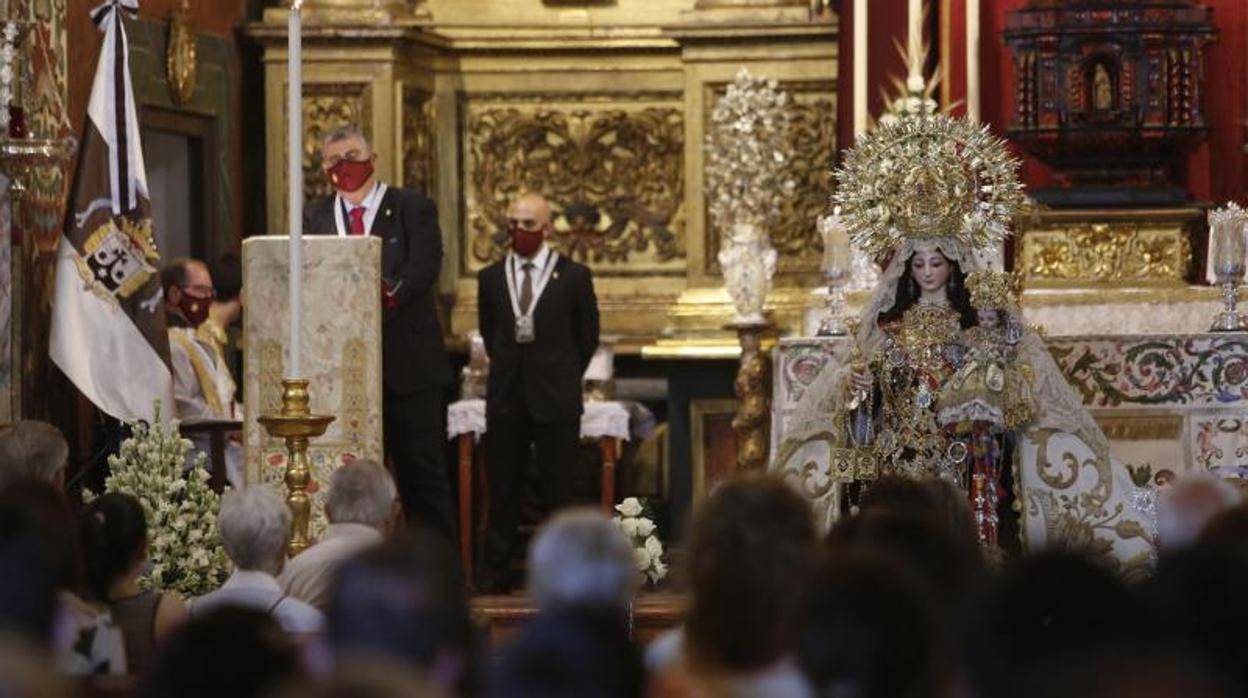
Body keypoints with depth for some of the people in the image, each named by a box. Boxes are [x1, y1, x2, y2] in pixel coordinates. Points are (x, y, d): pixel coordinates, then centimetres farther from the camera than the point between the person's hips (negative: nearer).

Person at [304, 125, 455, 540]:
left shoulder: (412, 209, 4)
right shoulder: (315, 218, 13)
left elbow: (424, 267, -10)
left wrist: (389, 291, -27)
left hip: (407, 361, -3)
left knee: (422, 467, -1)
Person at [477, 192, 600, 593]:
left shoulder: (573, 277, -2)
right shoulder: (491, 278, 6)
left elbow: (588, 337, 7)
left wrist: (564, 378, 8)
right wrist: (508, 368, 12)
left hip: (555, 399, -2)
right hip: (506, 396, 2)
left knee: (558, 489, 1)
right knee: (502, 488, 4)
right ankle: (495, 570, 10)